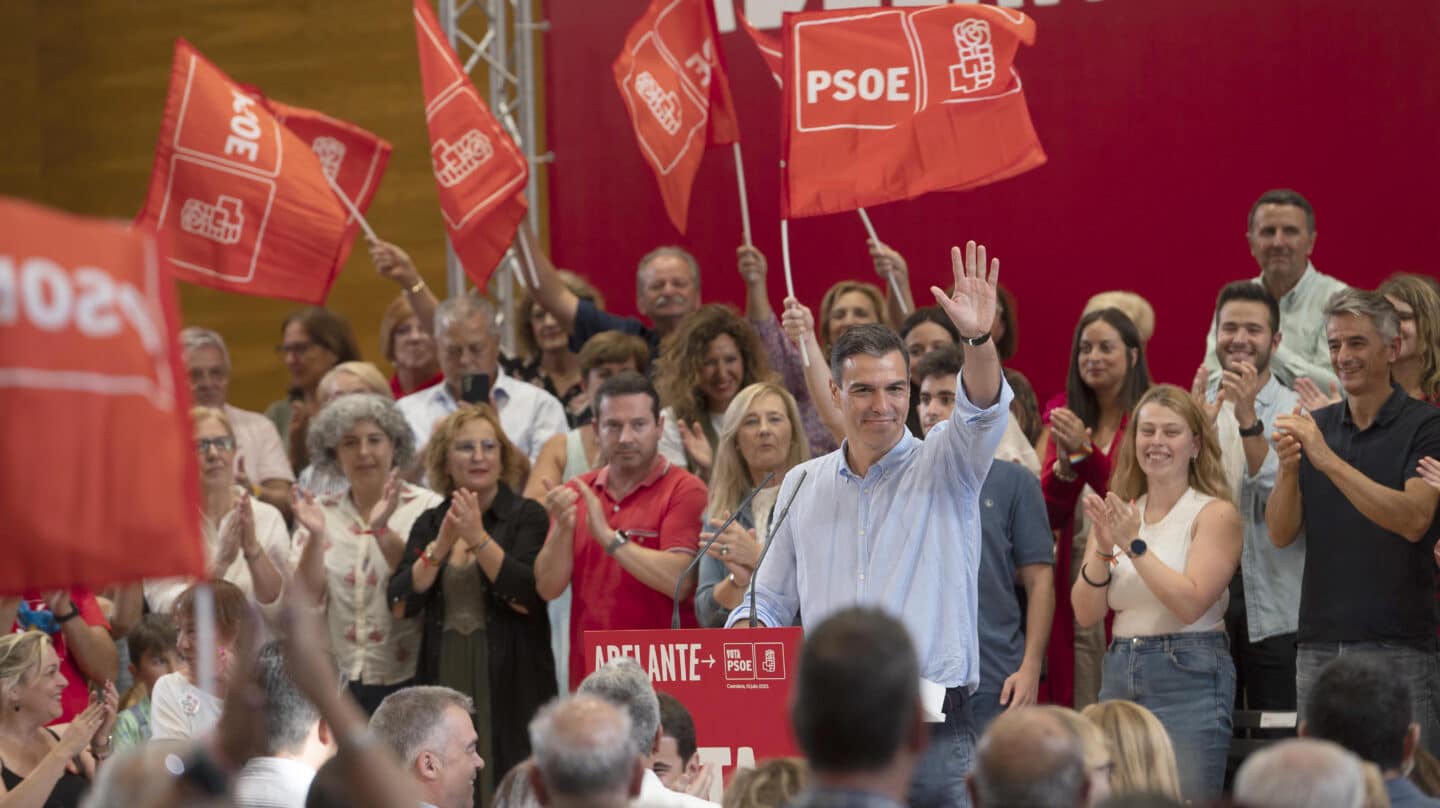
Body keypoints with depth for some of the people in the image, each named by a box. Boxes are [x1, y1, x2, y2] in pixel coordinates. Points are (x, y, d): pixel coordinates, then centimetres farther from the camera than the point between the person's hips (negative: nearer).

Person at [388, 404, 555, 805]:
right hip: (444, 679, 3)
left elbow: (530, 594, -14)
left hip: (510, 684, -3)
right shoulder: (429, 523, 11)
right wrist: (441, 546, -12)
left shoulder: (527, 516, 0)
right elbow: (403, 601, 1)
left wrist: (478, 539, -21)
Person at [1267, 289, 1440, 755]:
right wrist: (1287, 469, -14)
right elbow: (1281, 533, 6)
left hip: (1400, 647, -5)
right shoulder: (1316, 427, 12)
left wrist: (1328, 459, -22)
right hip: (1320, 643, 5)